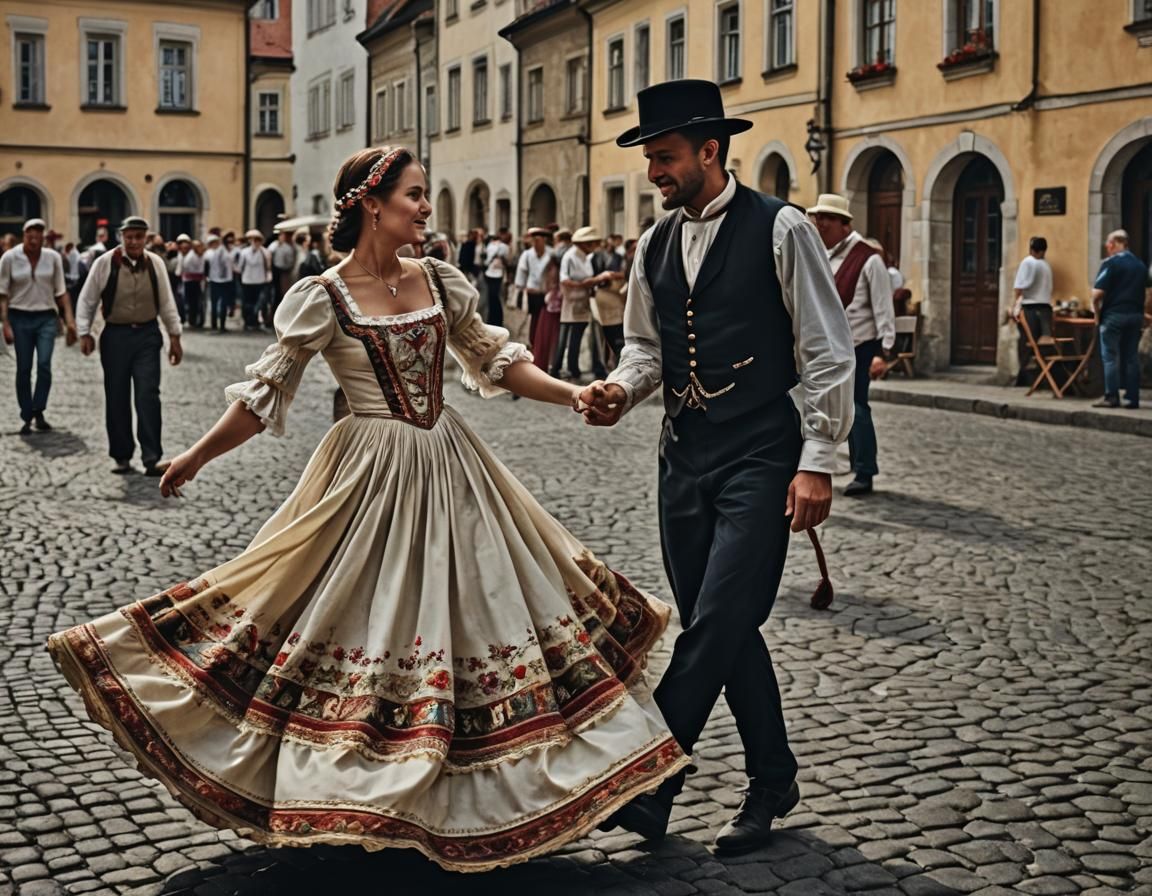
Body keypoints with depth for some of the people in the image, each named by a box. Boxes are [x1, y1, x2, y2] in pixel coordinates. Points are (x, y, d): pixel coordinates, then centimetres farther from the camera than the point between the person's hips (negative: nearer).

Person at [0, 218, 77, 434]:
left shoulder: (53, 257, 0)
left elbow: (61, 292, 5)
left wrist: (69, 320, -1)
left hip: (46, 318, 1)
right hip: (20, 318, -1)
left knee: (44, 365, -15)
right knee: (23, 369, 2)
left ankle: (39, 412, -2)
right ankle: (26, 418, 12)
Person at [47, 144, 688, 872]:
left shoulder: (440, 281, 3)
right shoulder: (324, 298, -10)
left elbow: (497, 359, 11)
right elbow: (265, 393, -3)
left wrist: (576, 395, 2)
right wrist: (197, 458, 0)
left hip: (451, 466, 5)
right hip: (372, 476, -5)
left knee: (472, 604, 10)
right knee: (366, 616, 2)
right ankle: (355, 796, 21)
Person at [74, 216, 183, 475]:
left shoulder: (156, 263, 2)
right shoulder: (105, 263, -5)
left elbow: (166, 301, 9)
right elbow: (87, 300, 2)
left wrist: (174, 336, 8)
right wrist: (84, 333, -3)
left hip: (147, 336, 0)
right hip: (116, 335, 0)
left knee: (148, 396, -7)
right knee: (117, 398, 6)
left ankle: (152, 459, -7)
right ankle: (122, 457, 17)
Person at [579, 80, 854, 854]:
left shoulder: (779, 229, -8)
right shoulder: (656, 245, 10)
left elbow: (827, 352, -8)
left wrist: (817, 462, -12)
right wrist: (622, 389, -3)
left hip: (759, 457, -6)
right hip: (685, 456, 7)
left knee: (717, 625, -10)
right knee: (722, 629, 11)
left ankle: (646, 786, -3)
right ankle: (772, 782, 26)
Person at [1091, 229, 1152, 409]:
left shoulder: (1110, 263, -9)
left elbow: (1097, 293, -15)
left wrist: (1097, 312, 0)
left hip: (1114, 315, -6)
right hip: (1136, 316, 6)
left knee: (1110, 357, 0)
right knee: (1132, 358, 9)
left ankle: (1111, 396, -3)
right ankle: (1132, 398, 8)